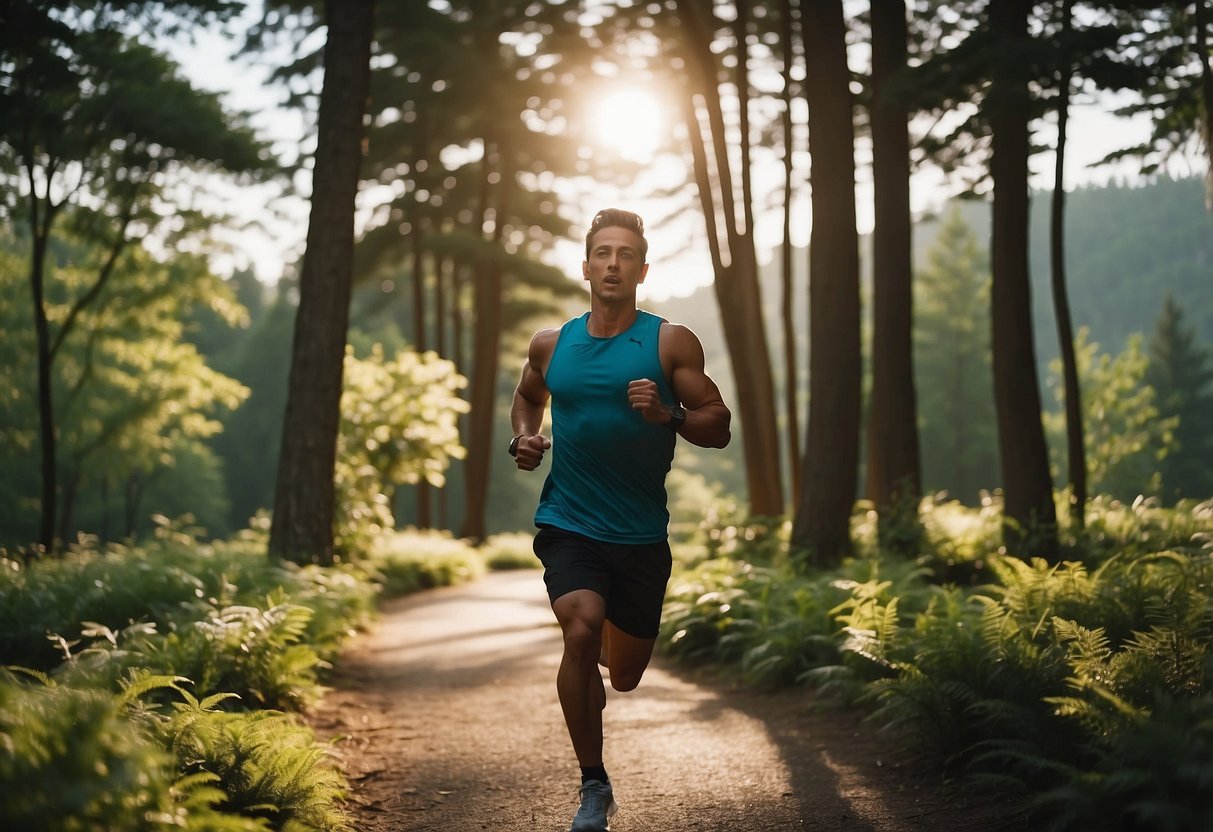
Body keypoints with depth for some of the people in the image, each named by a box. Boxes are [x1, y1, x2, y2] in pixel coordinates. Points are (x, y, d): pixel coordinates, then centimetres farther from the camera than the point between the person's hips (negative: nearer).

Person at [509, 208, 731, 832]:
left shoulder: (671, 343, -3)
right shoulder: (551, 345, 4)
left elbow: (719, 428, -4)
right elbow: (527, 396, 25)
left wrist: (669, 413, -22)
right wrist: (523, 438, 4)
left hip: (641, 534, 0)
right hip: (568, 524, 0)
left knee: (626, 675, 12)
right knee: (581, 632, -27)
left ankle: (615, 635, 53)